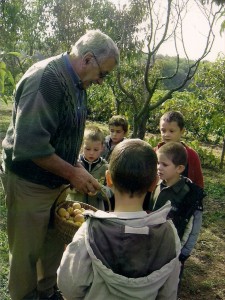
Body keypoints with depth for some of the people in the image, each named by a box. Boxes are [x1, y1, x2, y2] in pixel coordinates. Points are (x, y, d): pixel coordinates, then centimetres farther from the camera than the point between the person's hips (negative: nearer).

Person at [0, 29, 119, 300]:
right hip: (29, 183, -8)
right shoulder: (46, 79, -24)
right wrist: (72, 173, -22)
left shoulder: (76, 83, 6)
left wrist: (75, 168, 4)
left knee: (55, 242, 20)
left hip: (56, 181, 9)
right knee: (27, 251, 9)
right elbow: (29, 144, -31)